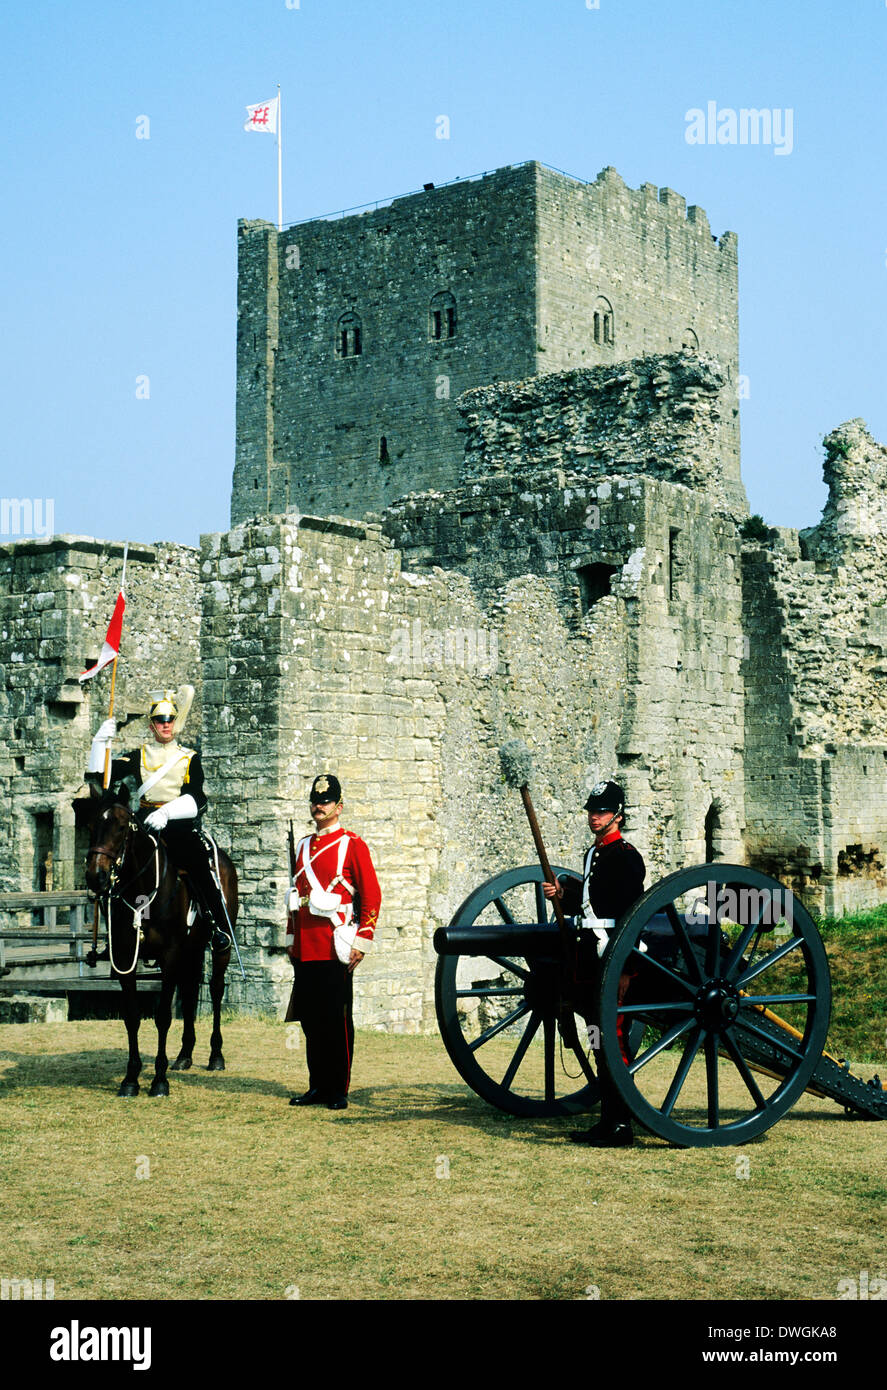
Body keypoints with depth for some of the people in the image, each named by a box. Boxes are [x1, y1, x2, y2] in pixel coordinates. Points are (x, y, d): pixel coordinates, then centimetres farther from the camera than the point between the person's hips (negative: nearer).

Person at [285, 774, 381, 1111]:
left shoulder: (352, 844, -2)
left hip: (335, 948, -6)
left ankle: (338, 1091, 7)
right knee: (310, 1018, 8)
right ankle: (318, 1086, 17)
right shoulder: (303, 846, 17)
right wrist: (292, 939, 18)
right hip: (305, 950, 6)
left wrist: (361, 941, -11)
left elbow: (372, 896, -6)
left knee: (336, 1020, 0)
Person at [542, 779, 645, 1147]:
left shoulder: (626, 856, -11)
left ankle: (622, 1125, -3)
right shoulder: (593, 854, 17)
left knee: (613, 1038, -8)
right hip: (593, 959, 10)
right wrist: (563, 894, 5)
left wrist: (626, 969, -21)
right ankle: (607, 1121, 18)